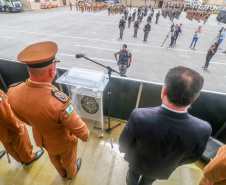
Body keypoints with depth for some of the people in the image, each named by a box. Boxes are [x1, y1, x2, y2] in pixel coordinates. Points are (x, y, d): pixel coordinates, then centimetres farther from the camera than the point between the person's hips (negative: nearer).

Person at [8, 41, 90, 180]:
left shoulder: (12, 92, -26)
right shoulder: (59, 101, -46)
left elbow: (23, 118, -4)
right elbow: (78, 129, -30)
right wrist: (86, 137, -7)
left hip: (40, 138, 5)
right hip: (63, 142, -4)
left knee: (54, 157, 36)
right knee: (69, 159, 31)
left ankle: (62, 173, 68)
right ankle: (71, 174, 64)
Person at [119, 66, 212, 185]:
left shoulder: (138, 117, -44)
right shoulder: (203, 130, -36)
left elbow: (124, 144, -22)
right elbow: (190, 158, -13)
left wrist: (126, 152, 3)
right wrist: (172, 163, 9)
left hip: (137, 163, -1)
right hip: (163, 171, 2)